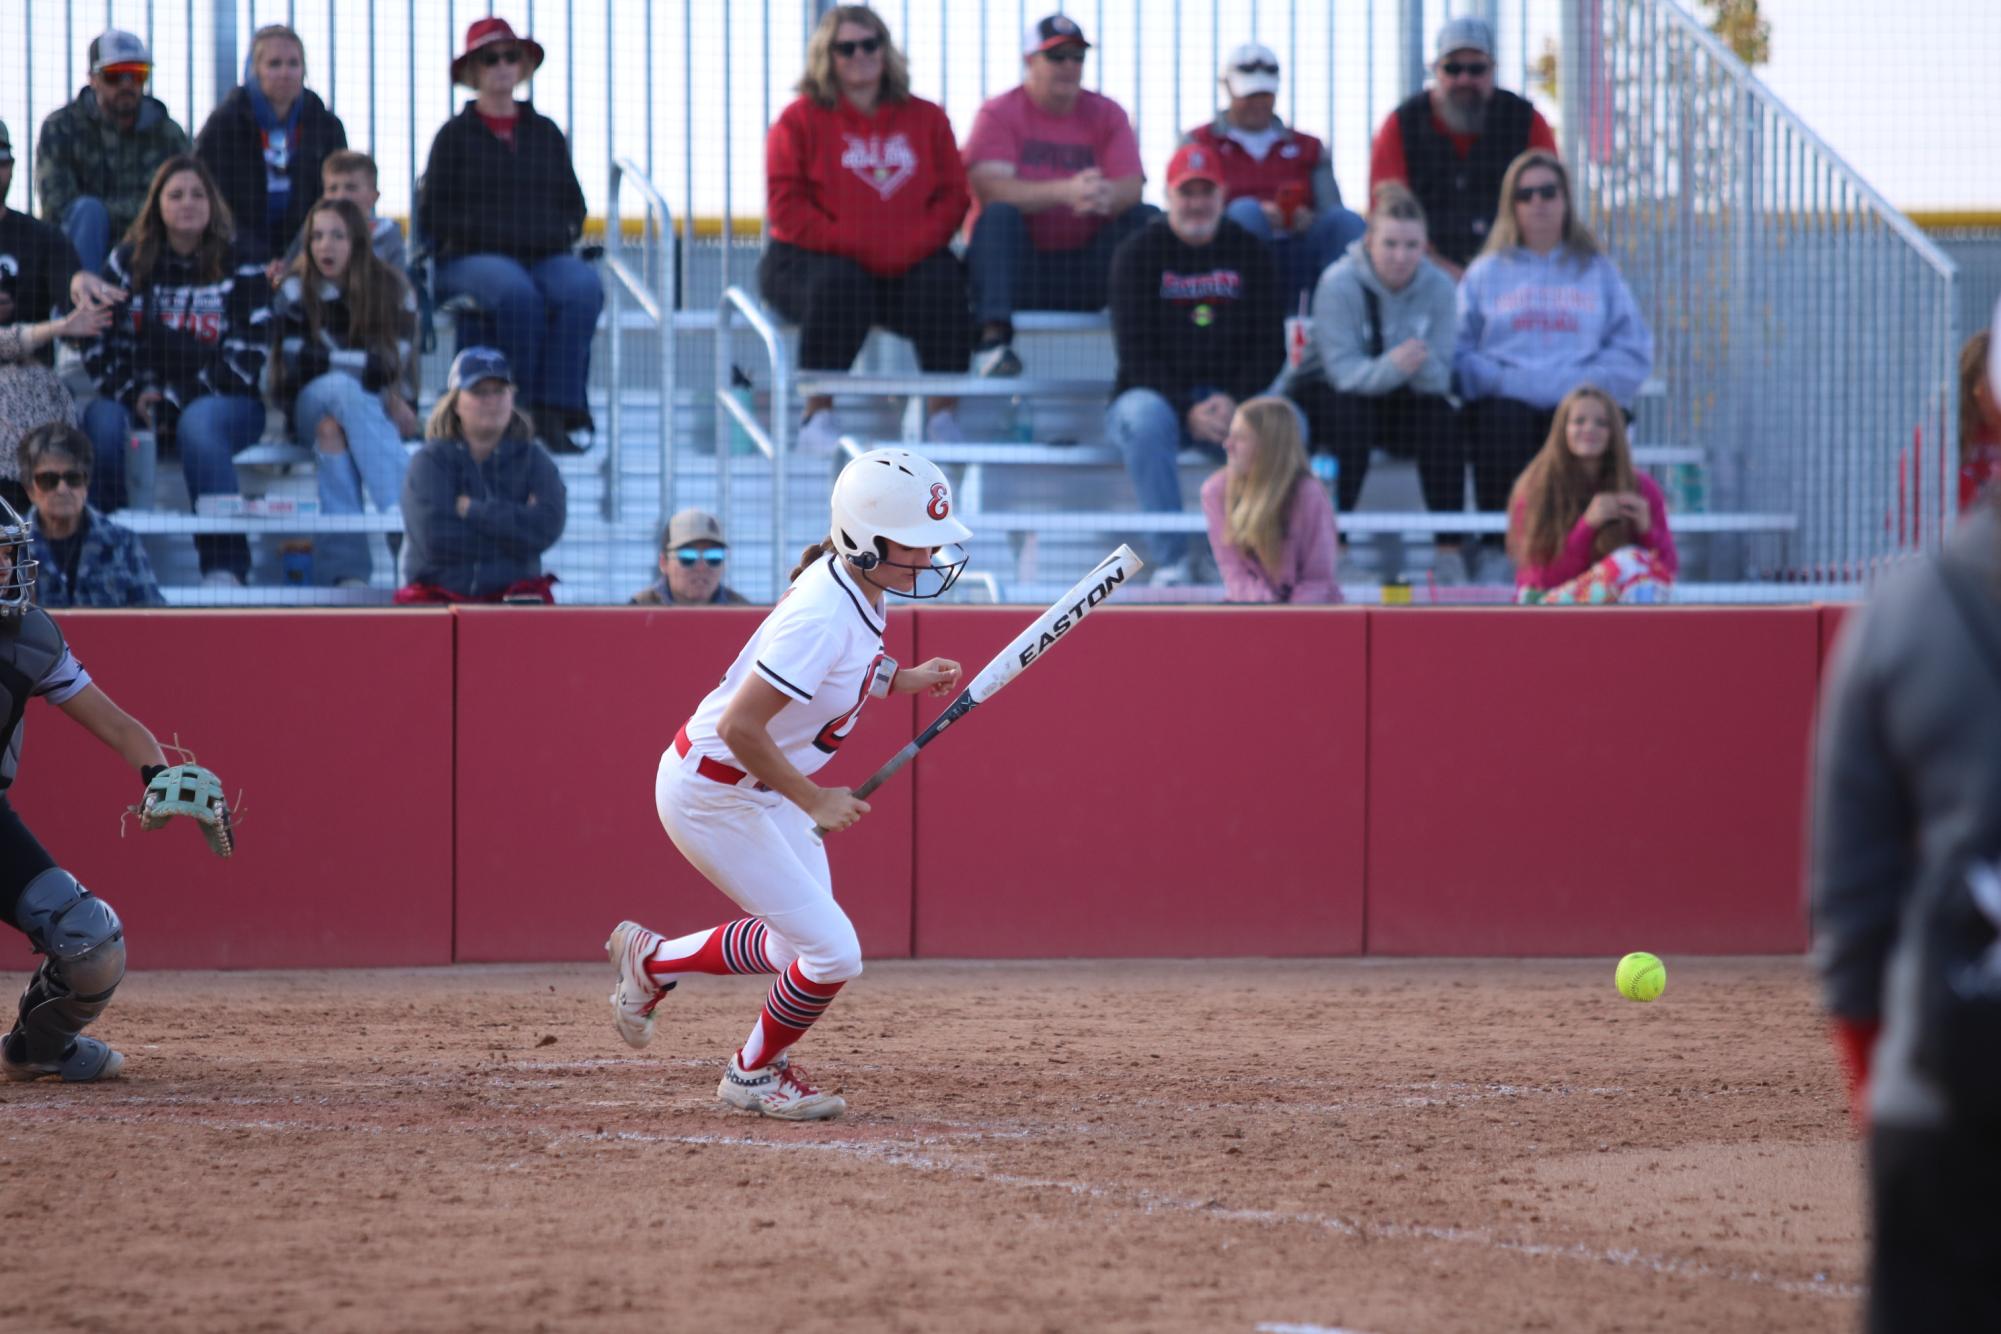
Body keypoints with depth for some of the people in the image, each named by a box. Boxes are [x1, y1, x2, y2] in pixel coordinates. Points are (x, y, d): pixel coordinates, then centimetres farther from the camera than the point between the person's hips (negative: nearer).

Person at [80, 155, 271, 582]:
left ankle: (225, 569, -43)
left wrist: (176, 401, -13)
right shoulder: (128, 262, 12)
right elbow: (99, 344, 8)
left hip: (223, 400, -3)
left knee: (198, 424, -38)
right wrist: (133, 394, -12)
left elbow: (247, 355, -5)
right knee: (100, 421, -30)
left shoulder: (239, 267, 4)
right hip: (141, 399, 3)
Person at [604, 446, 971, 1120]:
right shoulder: (823, 617, -32)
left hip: (762, 785, 10)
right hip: (713, 797, -10)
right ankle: (754, 1072, 17)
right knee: (833, 953, -9)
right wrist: (814, 801, -25)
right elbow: (739, 726, -33)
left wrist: (901, 680, 3)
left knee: (802, 945, 18)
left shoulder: (858, 589, -3)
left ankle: (651, 961, 38)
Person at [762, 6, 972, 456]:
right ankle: (818, 418, -30)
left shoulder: (927, 119, 13)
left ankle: (944, 416, -23)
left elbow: (953, 196, 7)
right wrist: (852, 246, -16)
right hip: (811, 259, -2)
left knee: (944, 281, -28)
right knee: (840, 284, -36)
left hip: (908, 263, 2)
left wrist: (915, 245, -13)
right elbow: (786, 207, -4)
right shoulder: (800, 120, 5)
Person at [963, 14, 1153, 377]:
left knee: (1147, 219, -17)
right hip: (1020, 266, -3)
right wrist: (1065, 192, -35)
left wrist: (1107, 197, -34)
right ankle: (993, 339, -41)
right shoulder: (999, 114, -1)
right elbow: (989, 187, -19)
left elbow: (1131, 186, -6)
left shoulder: (1107, 114, 9)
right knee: (998, 214, -30)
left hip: (1087, 264, 3)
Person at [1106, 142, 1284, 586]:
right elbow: (1136, 354, -7)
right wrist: (1187, 412, -21)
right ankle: (1172, 560, -32)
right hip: (1156, 395, -2)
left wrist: (1234, 403, -15)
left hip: (1234, 396, 2)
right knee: (1145, 419, -38)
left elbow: (1270, 348, 5)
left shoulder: (1250, 254, 8)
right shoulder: (1137, 256, 0)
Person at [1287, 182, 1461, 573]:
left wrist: (1422, 365, -39)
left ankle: (1449, 553, -25)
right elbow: (1342, 370, -27)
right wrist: (1390, 368, -48)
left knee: (1441, 415, -27)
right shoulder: (1339, 284, -21)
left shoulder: (1437, 287, -9)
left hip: (1395, 399, 3)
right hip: (1324, 393, -3)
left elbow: (1439, 379, -14)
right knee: (1353, 411, -36)